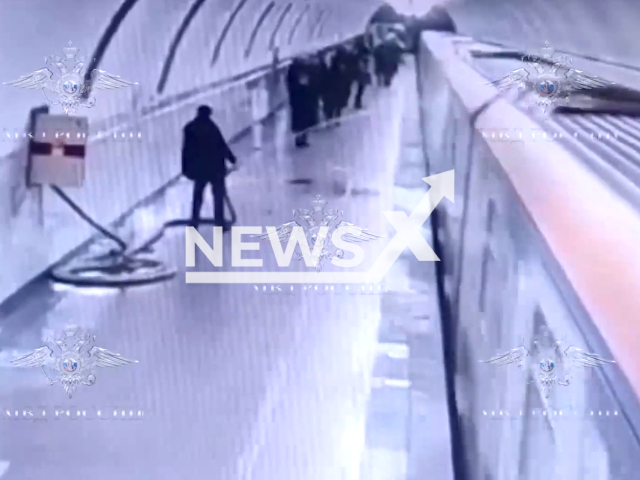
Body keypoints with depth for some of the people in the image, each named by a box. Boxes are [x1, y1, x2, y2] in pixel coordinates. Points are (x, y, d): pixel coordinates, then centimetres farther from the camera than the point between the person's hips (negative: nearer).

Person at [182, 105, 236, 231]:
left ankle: (194, 222, 17)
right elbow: (221, 145, -10)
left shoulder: (189, 128, -1)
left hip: (198, 167, 4)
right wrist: (231, 158, 3)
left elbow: (186, 150, 2)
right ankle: (220, 223, 4)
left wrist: (186, 168, 7)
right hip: (215, 166, -4)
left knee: (198, 195, 18)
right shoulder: (211, 127, -13)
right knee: (219, 194, 6)